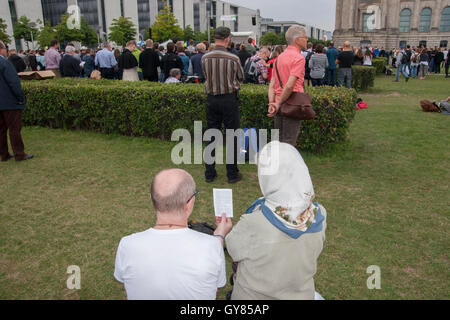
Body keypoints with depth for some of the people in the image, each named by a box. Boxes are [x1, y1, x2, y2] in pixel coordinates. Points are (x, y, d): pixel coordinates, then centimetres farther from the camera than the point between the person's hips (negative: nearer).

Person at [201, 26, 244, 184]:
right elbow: (241, 78, 4)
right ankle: (232, 173, 12)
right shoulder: (233, 59, -11)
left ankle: (210, 173, 17)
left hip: (211, 99, 4)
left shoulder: (205, 58, -2)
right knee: (232, 136, 6)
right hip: (229, 98, -3)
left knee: (212, 136, 11)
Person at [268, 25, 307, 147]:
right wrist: (279, 104, -12)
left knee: (278, 142, 14)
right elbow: (290, 85, -21)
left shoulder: (279, 57, 15)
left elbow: (272, 85, 8)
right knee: (289, 144, -2)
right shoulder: (299, 58, -11)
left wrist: (272, 103, 0)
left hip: (280, 106, 8)